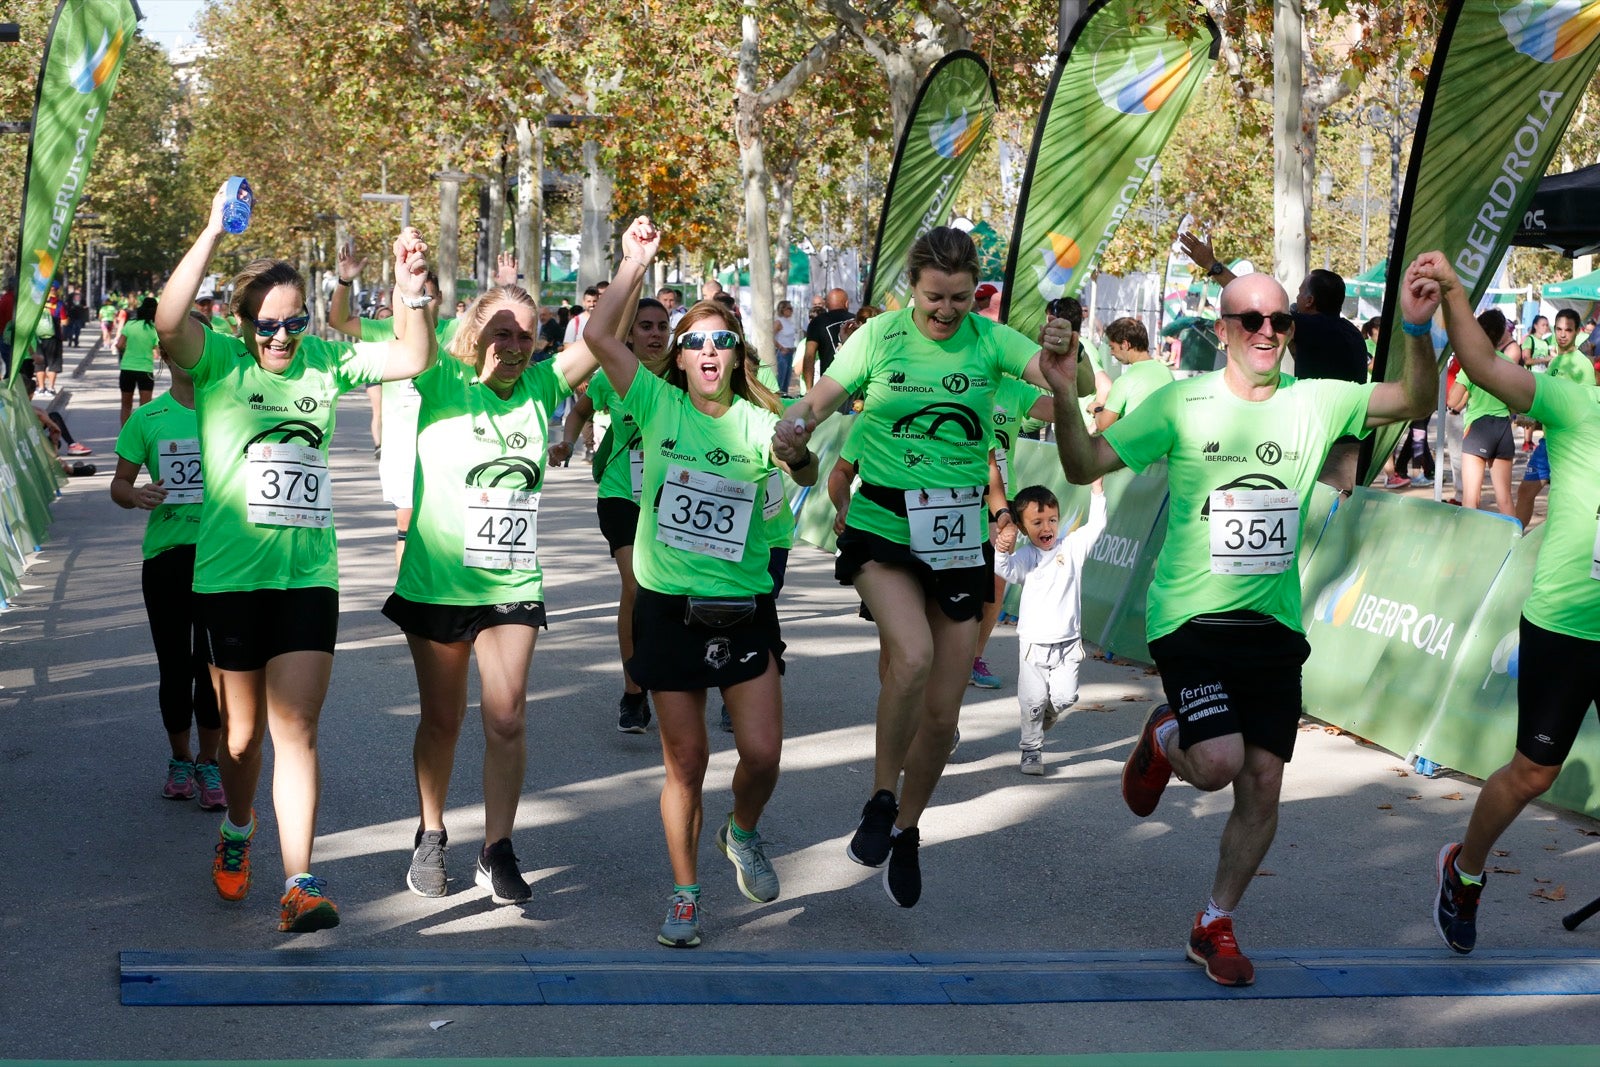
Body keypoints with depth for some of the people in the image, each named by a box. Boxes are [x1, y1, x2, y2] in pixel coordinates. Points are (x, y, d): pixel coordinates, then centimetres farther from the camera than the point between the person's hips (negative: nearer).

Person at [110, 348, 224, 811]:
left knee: (213, 665, -1)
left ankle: (209, 764, 14)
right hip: (165, 552, 1)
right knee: (174, 667, 6)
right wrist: (134, 495, -15)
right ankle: (180, 760, 25)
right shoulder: (148, 419, 3)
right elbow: (120, 482, 7)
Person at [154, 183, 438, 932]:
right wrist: (213, 234, -32)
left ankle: (299, 885, -8)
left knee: (296, 729, -5)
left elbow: (415, 360, -1)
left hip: (309, 575, 1)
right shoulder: (219, 363, -6)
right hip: (231, 576, -1)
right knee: (244, 728, 14)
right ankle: (237, 833, 43)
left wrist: (412, 293, -19)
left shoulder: (324, 361, 4)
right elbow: (168, 322, -26)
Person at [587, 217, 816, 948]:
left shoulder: (757, 420, 0)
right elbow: (600, 335, -11)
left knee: (763, 753, -5)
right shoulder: (660, 406, -2)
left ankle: (742, 833, 28)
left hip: (746, 609, 1)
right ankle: (685, 894, 20)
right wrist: (634, 263, -17)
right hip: (670, 608, 0)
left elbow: (808, 476, -12)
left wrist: (799, 456, -31)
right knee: (685, 763, 5)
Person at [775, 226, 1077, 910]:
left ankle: (906, 831, 31)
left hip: (960, 535, 2)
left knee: (941, 716, 5)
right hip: (883, 525, -2)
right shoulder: (882, 335, -3)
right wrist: (794, 426, -24)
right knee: (913, 654, -30)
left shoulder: (989, 340, -1)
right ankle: (880, 799, -6)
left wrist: (1065, 357, -33)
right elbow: (819, 401, 0)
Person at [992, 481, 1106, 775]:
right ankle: (1031, 751, 14)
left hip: (1067, 643, 2)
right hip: (1033, 643, -1)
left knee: (1064, 697, -6)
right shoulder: (1024, 556, -3)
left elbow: (1096, 525, -2)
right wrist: (1001, 549, -41)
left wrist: (1096, 488, -9)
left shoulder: (1071, 547, 3)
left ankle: (1043, 721, 25)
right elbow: (1005, 570, -20)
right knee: (1033, 701, -2)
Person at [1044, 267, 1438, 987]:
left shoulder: (1316, 403, 1)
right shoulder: (1182, 403, -6)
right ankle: (1164, 739, 18)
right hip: (1190, 620, -3)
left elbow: (1416, 401, -3)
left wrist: (1417, 330, -20)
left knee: (1263, 784, 3)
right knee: (1218, 764, -20)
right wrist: (1066, 399, -24)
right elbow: (1084, 467, -6)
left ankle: (1214, 927, 22)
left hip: (1274, 624, 3)